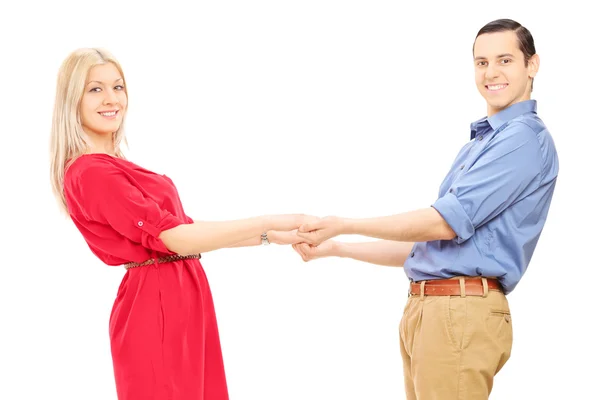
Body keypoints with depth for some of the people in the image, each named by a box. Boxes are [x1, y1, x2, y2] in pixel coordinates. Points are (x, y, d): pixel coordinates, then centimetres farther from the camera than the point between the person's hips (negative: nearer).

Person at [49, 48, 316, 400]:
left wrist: (271, 237, 7)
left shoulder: (116, 167, 14)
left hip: (180, 302, 9)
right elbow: (175, 237, -20)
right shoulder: (91, 173, -17)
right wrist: (271, 225, -18)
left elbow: (185, 230, 12)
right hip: (157, 309, -9)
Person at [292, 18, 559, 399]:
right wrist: (337, 248, 18)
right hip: (427, 309, 9)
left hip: (460, 314, -9)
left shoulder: (526, 138, -9)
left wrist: (344, 225, -9)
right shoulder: (480, 144, 22)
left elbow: (445, 223, -15)